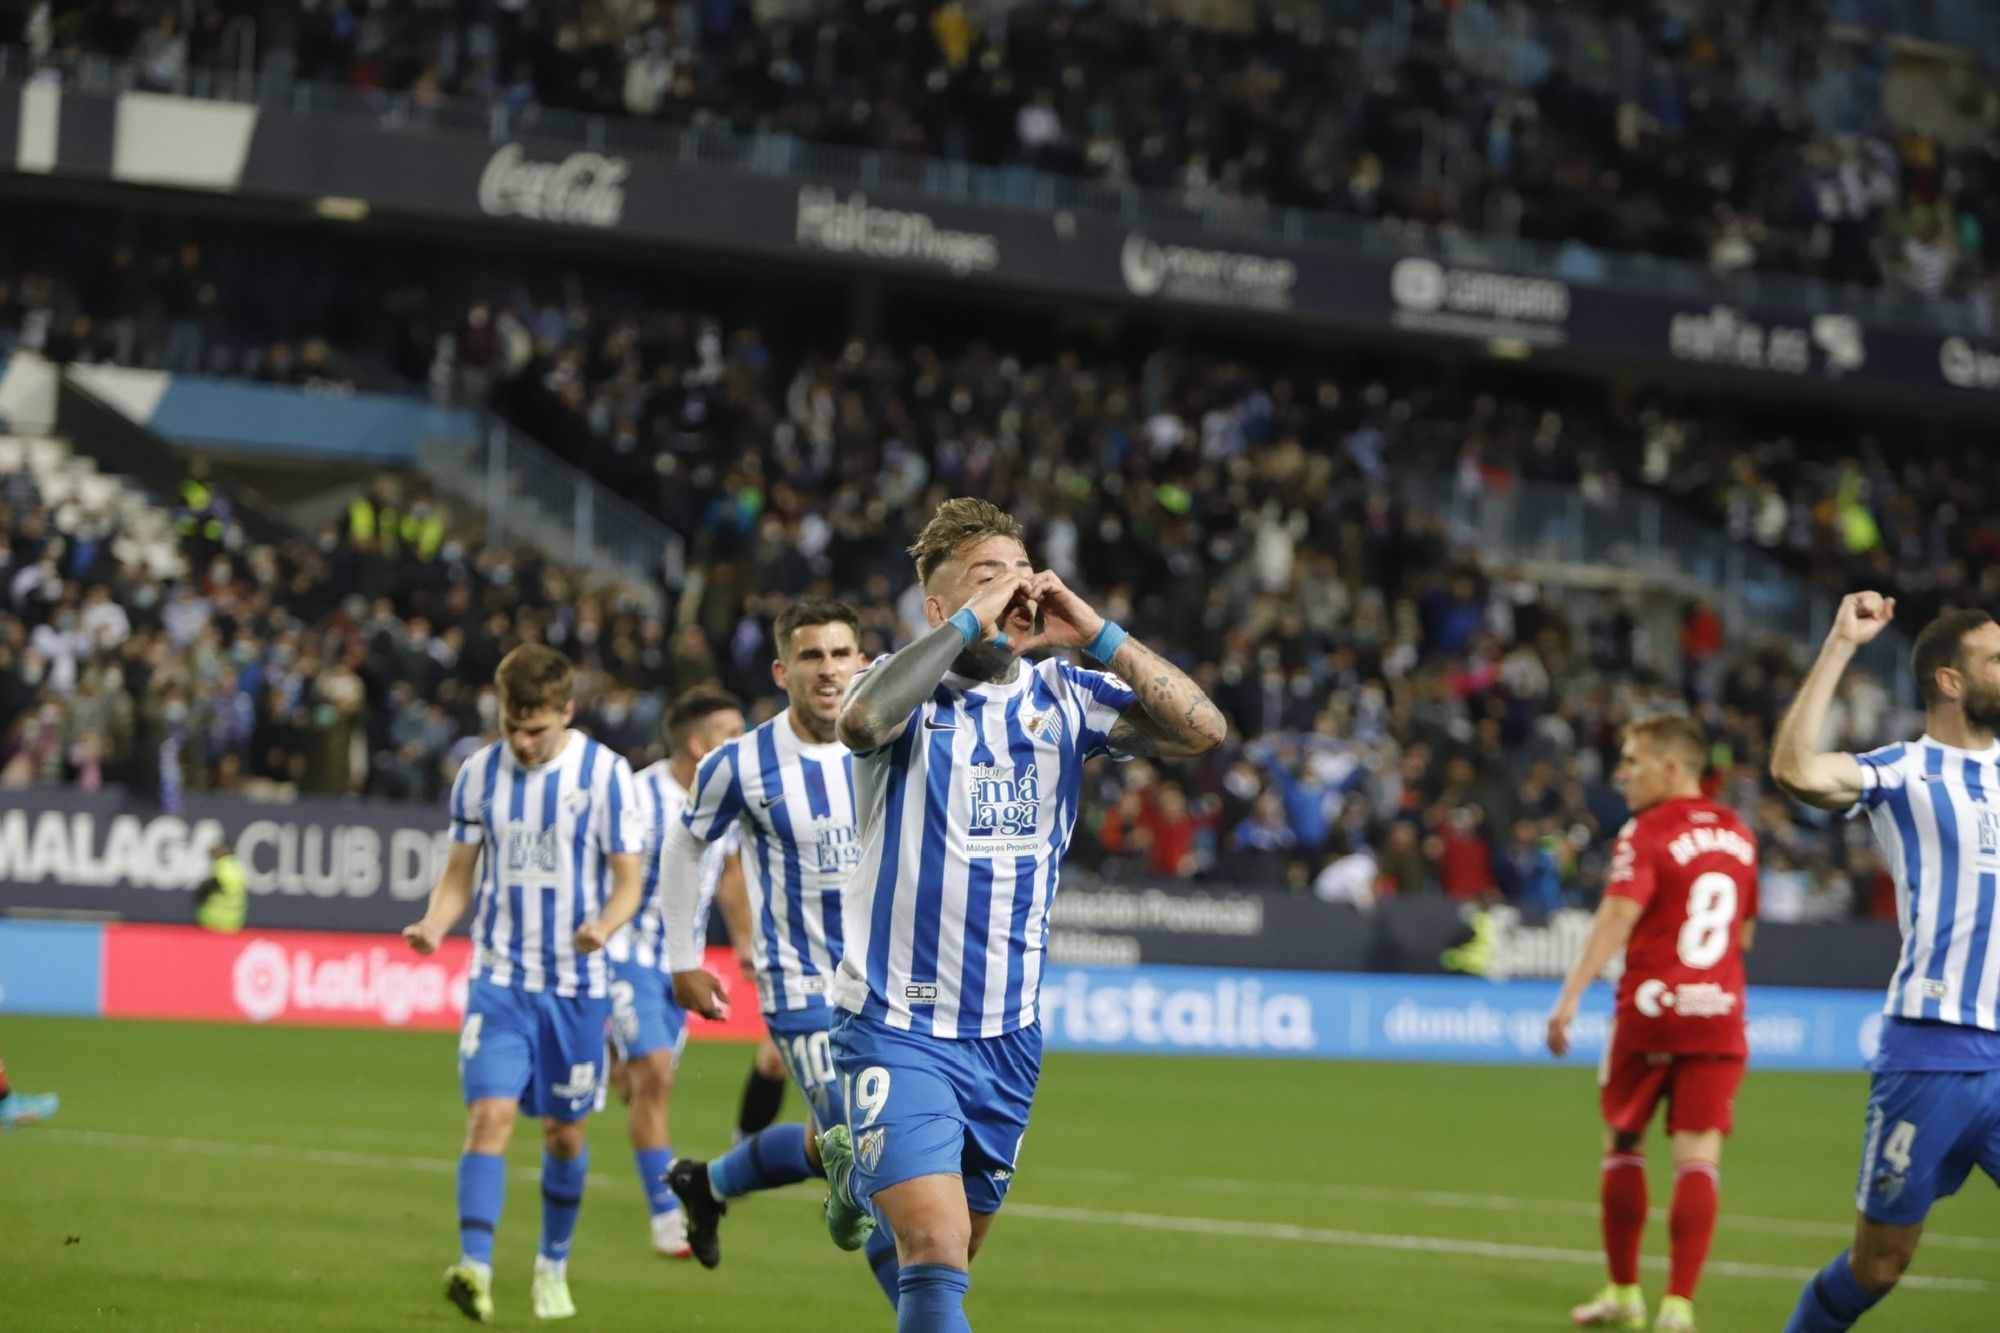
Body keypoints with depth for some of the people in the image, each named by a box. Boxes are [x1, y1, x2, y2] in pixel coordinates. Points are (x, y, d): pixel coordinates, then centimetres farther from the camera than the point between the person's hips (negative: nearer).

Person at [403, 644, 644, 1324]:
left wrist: (603, 926, -24)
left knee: (565, 1131, 9)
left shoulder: (606, 774, -5)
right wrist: (434, 924, -10)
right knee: (489, 1114, -16)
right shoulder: (478, 774, 2)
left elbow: (629, 881, -3)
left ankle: (553, 1265, 29)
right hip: (499, 976, 1)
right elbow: (459, 872, 10)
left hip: (577, 982, -1)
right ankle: (474, 1267, -24)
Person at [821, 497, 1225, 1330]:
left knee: (950, 1257, 21)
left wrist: (1096, 635, -15)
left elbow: (1202, 728, -10)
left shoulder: (1063, 696, 3)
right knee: (936, 1257, -22)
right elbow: (862, 721, -34)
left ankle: (856, 1170, 51)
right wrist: (971, 622, -28)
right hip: (899, 1025, -5)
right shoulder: (908, 688, -9)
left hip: (1009, 1031, 5)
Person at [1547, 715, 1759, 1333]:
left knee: (1623, 1144, 12)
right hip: (1719, 1013, 4)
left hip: (1649, 1009, -4)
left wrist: (1571, 994, -25)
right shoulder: (1738, 833, 11)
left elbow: (1618, 915, -21)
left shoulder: (1647, 833, -8)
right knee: (1698, 1155, -1)